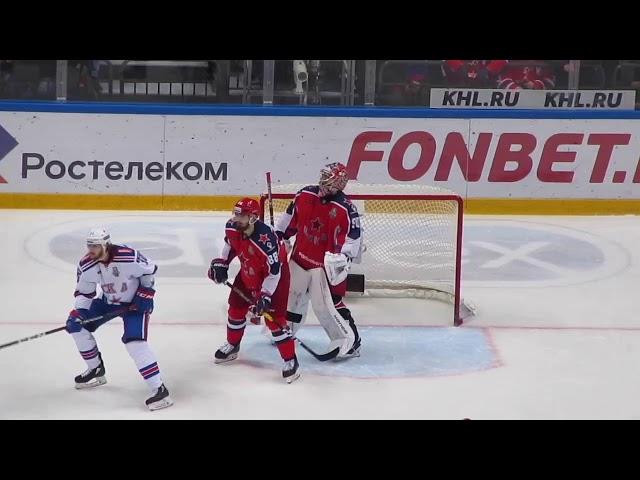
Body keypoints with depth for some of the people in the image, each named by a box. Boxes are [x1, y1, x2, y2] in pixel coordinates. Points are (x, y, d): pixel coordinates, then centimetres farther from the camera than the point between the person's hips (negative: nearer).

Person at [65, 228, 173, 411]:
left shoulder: (129, 257, -31)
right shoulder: (86, 265, -15)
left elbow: (149, 271, -12)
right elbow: (84, 292, -1)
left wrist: (145, 294, -15)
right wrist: (78, 313, -15)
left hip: (134, 302, -7)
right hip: (108, 301, 7)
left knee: (134, 341, -26)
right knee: (76, 323, 3)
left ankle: (159, 389, -23)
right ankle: (96, 370, 21)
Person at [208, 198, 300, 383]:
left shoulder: (265, 238, -38)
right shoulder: (232, 227, -16)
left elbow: (274, 270, -32)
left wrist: (265, 295, -31)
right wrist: (221, 263, 7)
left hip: (274, 275, -8)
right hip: (248, 273, 8)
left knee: (274, 317, -13)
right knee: (236, 308, 16)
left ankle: (291, 361, -4)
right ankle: (232, 346, 41)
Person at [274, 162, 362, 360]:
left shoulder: (345, 209, -20)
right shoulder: (304, 195, -3)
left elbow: (353, 237, -17)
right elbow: (290, 217, 12)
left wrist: (342, 256, -28)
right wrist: (277, 236, 14)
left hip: (325, 262, -6)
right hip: (300, 256, 6)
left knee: (326, 304, -10)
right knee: (291, 295, 21)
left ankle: (349, 341, 1)